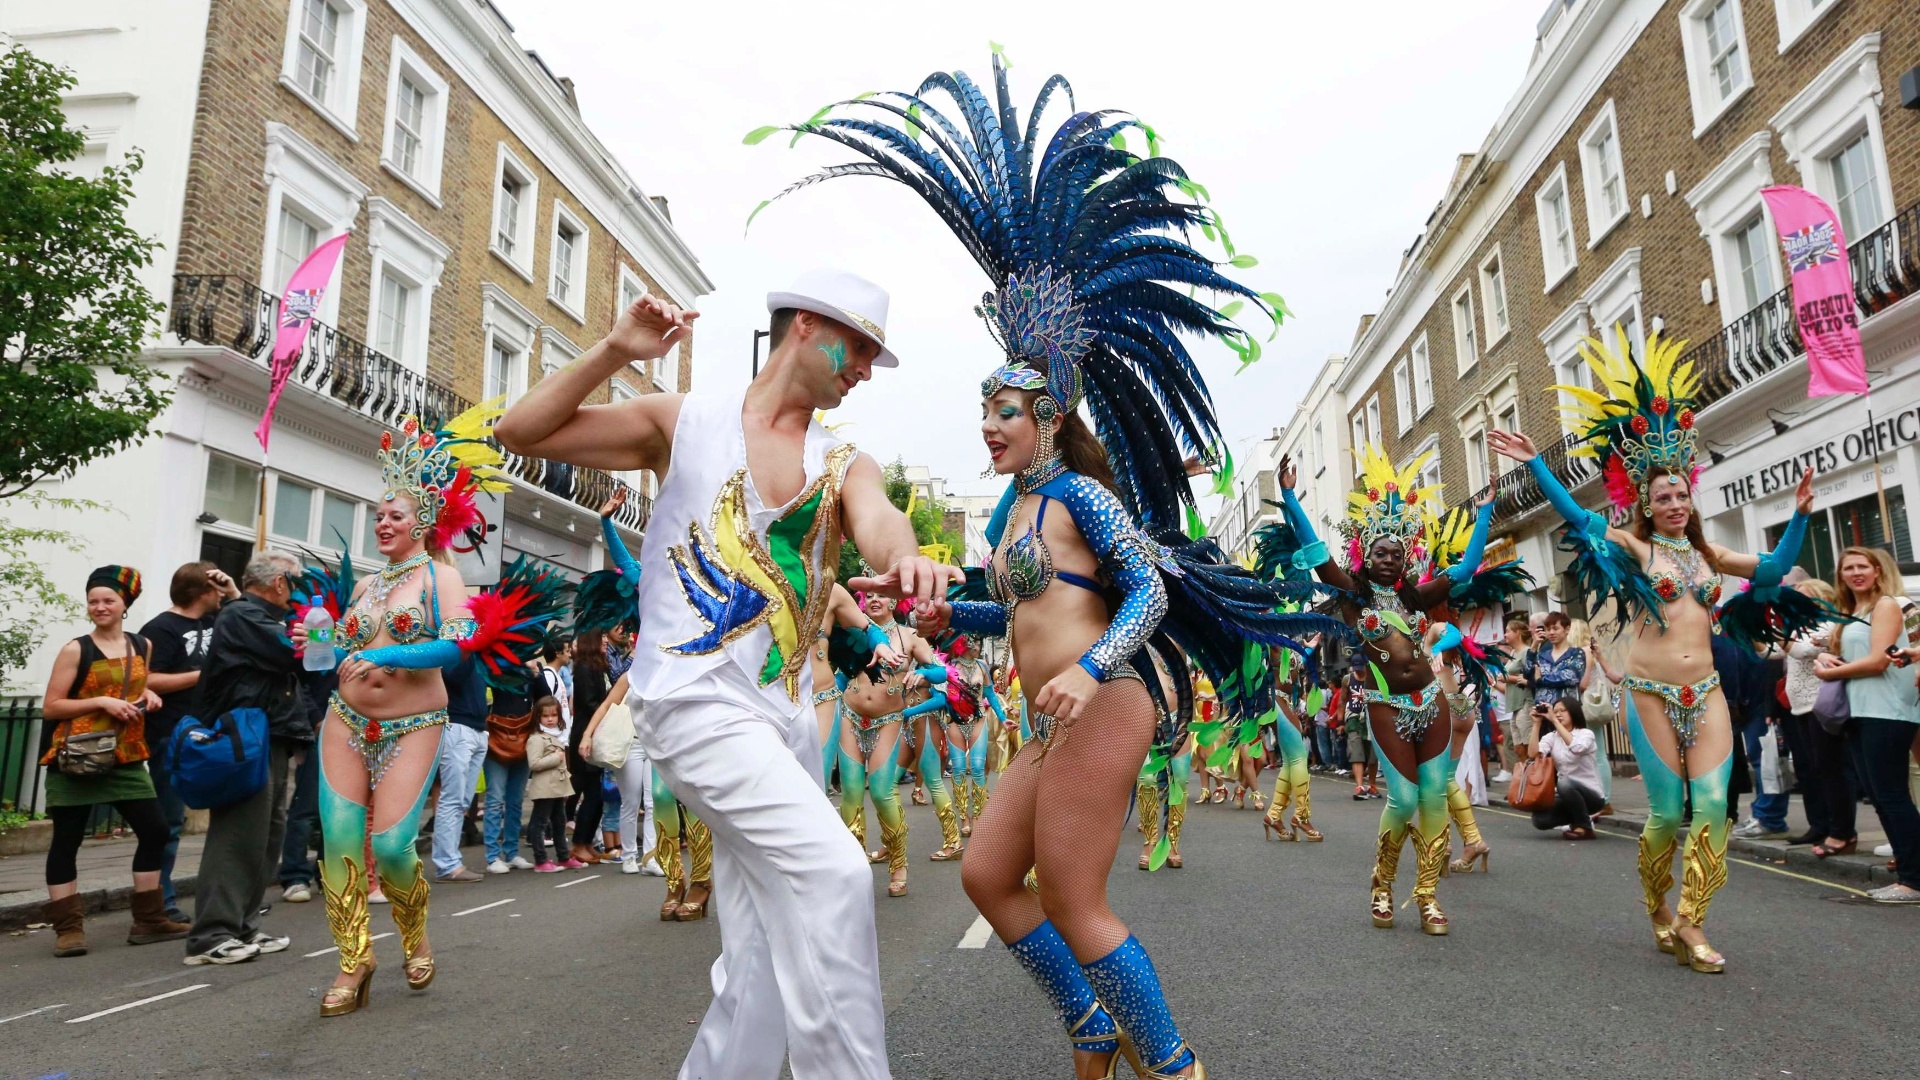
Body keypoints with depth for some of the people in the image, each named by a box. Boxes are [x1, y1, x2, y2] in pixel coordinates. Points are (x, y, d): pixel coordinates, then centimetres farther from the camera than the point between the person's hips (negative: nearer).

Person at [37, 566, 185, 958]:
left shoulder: (143, 646, 10)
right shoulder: (75, 650, -5)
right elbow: (50, 707, -7)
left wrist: (148, 697, 6)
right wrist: (102, 702, -18)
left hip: (127, 758, 5)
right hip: (76, 759, -5)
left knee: (155, 830, 4)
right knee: (66, 841, 1)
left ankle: (149, 920, 14)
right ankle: (68, 928, 10)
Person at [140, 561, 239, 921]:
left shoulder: (212, 623, 13)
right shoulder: (161, 628, -10)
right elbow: (147, 681, -20)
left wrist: (235, 592, 10)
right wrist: (202, 675, -16)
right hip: (173, 741, -8)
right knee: (169, 823, -1)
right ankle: (161, 904, 8)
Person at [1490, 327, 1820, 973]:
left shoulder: (1704, 552, 13)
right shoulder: (1632, 546, 0)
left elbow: (1772, 568, 21)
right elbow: (1574, 514, -9)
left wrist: (1799, 515, 10)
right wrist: (1534, 464, -17)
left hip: (1706, 693, 4)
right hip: (1651, 694, -4)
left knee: (1712, 806, -6)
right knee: (1668, 813, 0)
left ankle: (1690, 926, 2)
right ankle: (1656, 904, 26)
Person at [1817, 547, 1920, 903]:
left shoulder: (1886, 604, -5)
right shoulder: (1851, 613, 19)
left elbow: (1877, 661, -14)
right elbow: (1848, 657, 22)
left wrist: (1830, 672, -4)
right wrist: (1826, 657, 0)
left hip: (1886, 712, -9)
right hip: (1860, 712, 9)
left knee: (1891, 795, -8)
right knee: (1879, 797, 9)